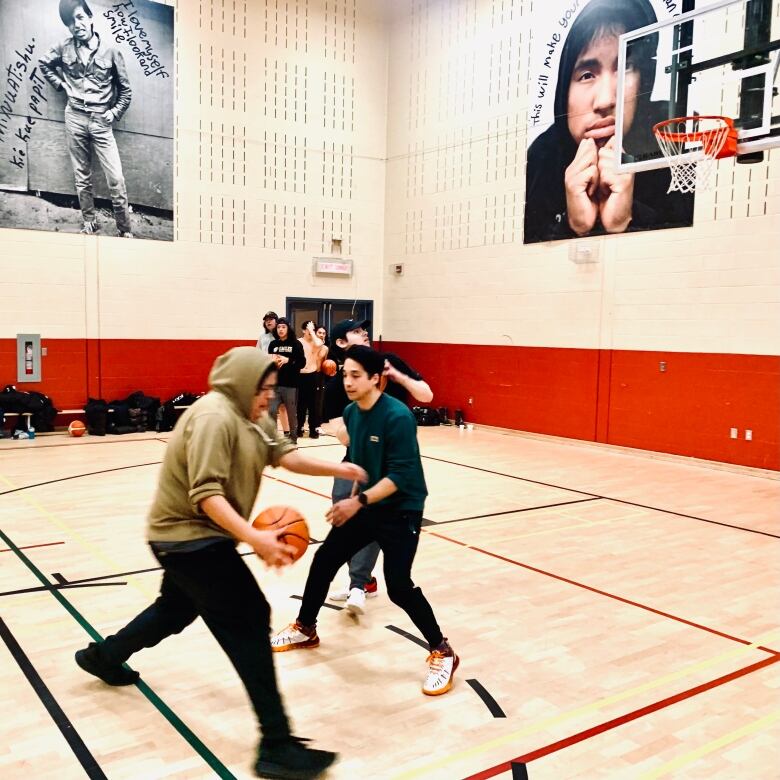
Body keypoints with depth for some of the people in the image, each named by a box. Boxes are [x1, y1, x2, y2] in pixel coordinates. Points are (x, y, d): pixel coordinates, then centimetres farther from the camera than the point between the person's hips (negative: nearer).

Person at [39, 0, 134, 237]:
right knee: (82, 178, 9)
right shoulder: (64, 48, 2)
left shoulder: (110, 51, -4)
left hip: (101, 122, -2)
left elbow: (125, 90, 5)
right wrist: (61, 85, 10)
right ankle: (89, 223, 20)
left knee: (116, 179, -8)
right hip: (75, 119, 2)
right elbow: (43, 63, 22)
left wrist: (114, 113, -3)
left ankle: (125, 230, 1)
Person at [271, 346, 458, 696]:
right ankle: (305, 629, 34)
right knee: (323, 561, 11)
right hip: (365, 504, 8)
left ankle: (442, 653, 6)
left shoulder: (397, 416, -24)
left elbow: (399, 475, -26)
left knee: (399, 586, -14)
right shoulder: (351, 412, -1)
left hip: (400, 510, -8)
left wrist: (358, 502, -29)